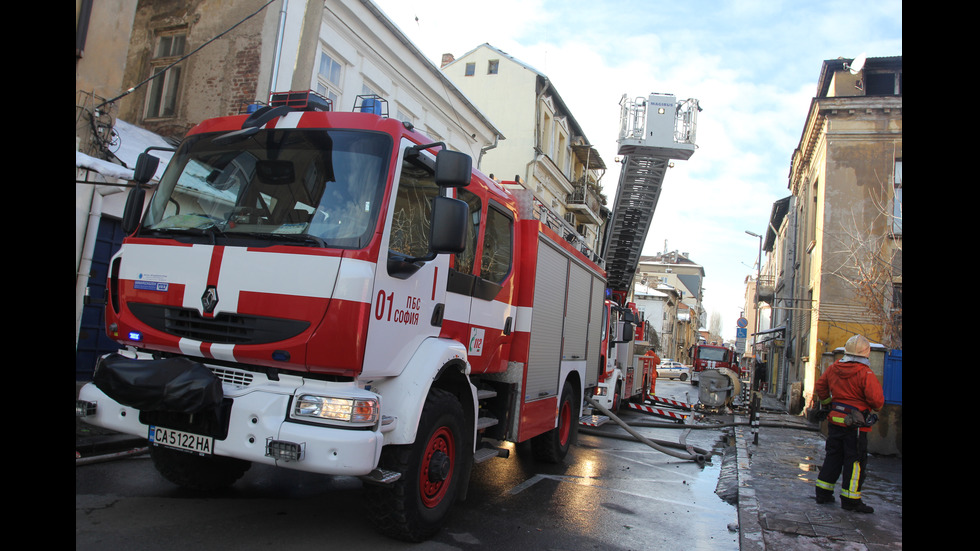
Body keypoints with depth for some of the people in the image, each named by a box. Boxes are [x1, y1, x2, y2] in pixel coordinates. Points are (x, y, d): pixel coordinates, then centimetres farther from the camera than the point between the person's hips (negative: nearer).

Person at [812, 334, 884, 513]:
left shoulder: (833, 368, 2)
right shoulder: (865, 373, -17)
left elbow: (819, 387, 12)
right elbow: (877, 399, -19)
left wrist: (828, 404, 26)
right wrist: (876, 408, 3)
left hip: (835, 420, 6)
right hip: (855, 423, -6)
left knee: (833, 456, 15)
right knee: (855, 460, 4)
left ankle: (823, 493, 20)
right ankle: (850, 500, 9)